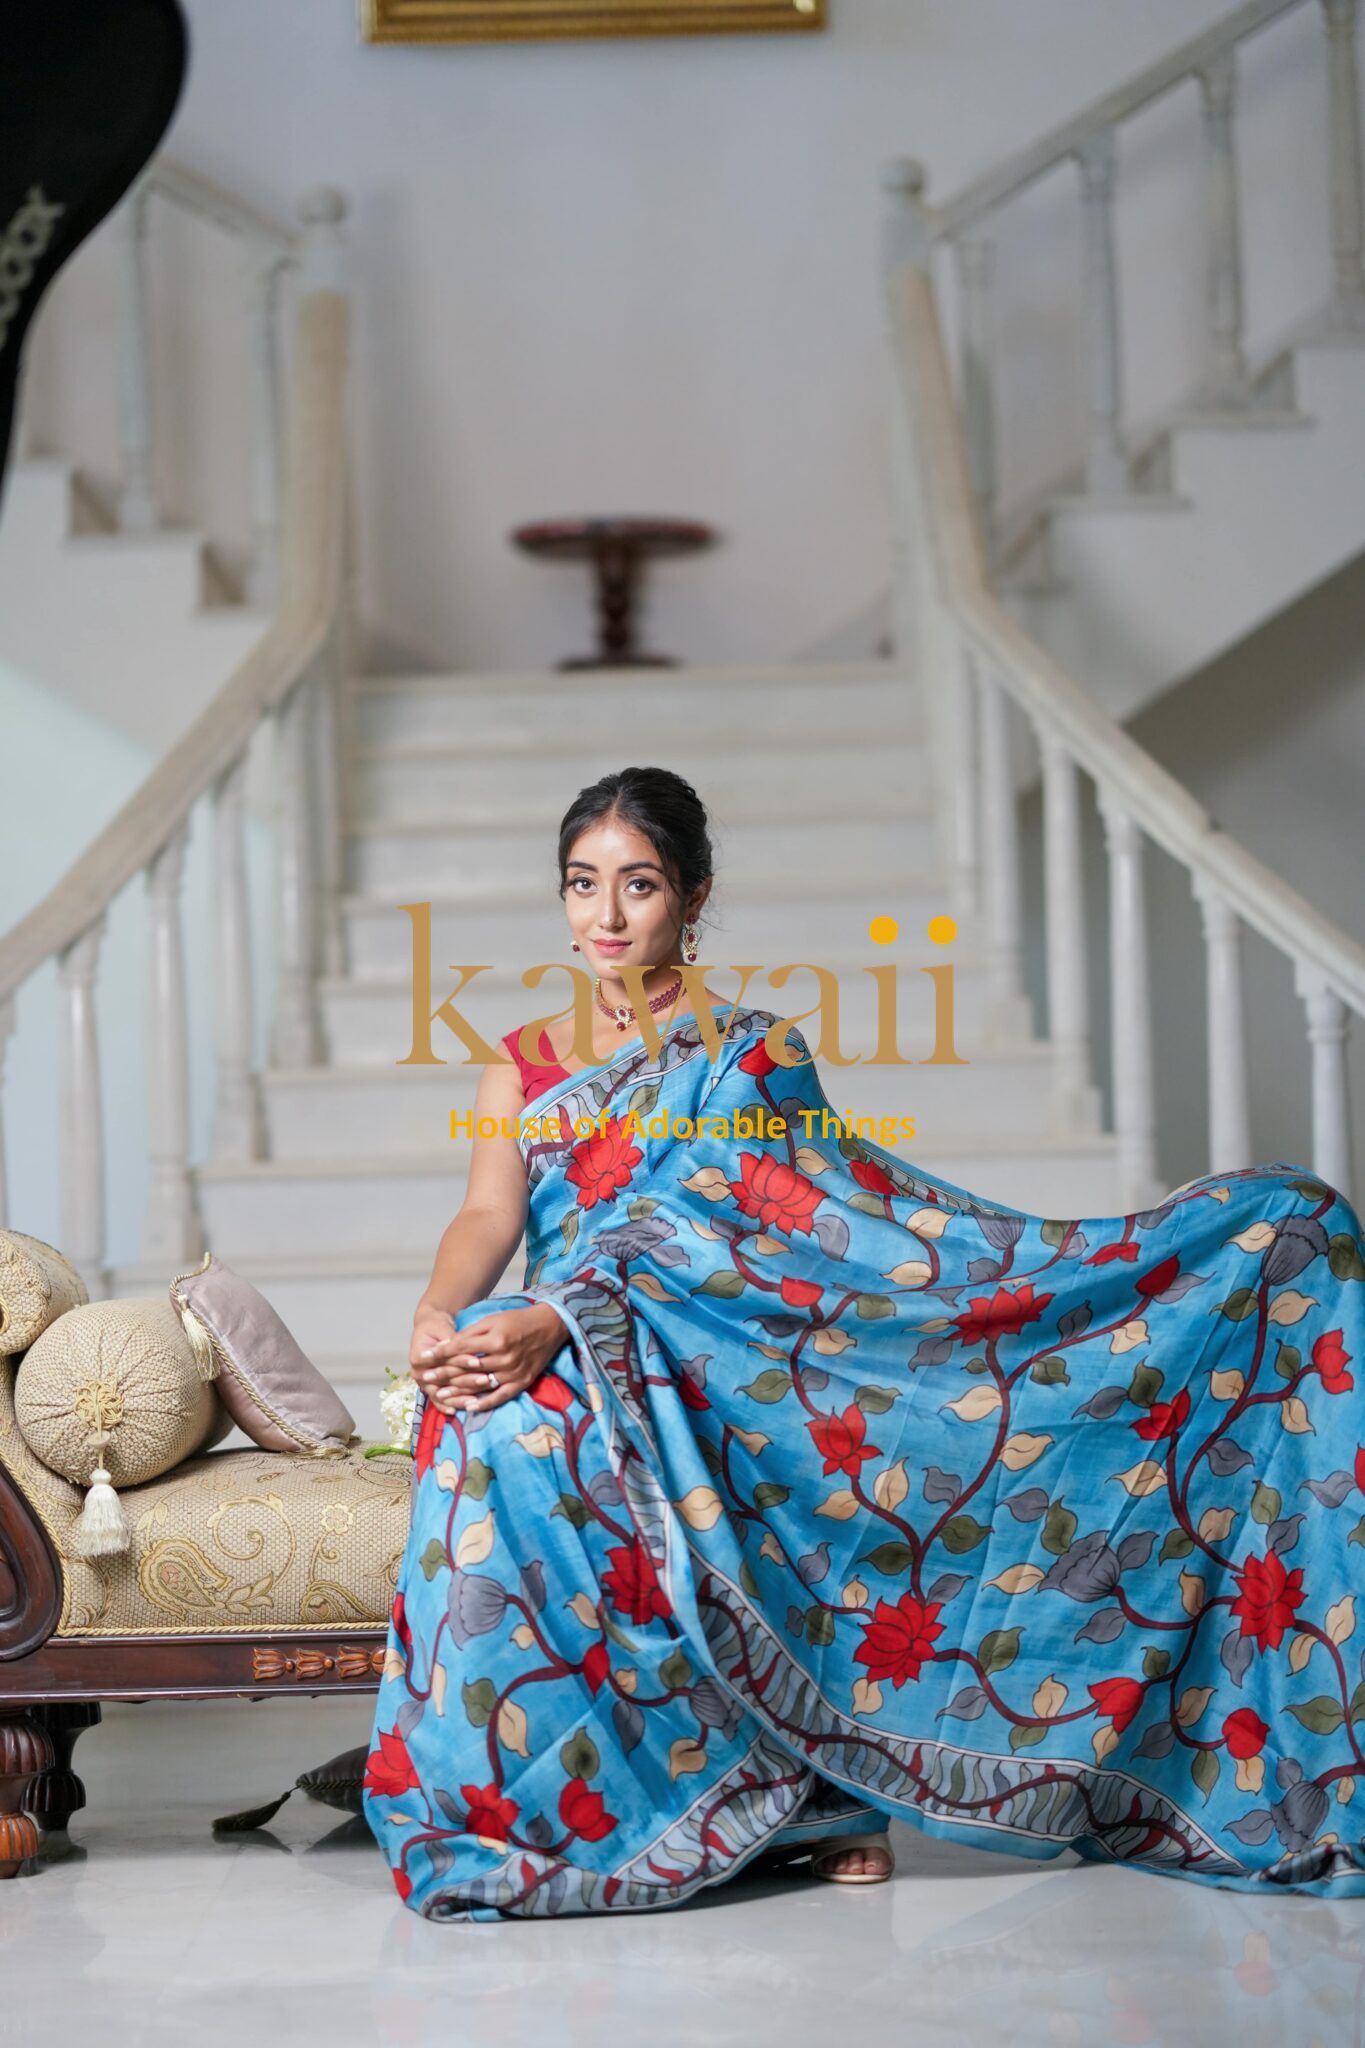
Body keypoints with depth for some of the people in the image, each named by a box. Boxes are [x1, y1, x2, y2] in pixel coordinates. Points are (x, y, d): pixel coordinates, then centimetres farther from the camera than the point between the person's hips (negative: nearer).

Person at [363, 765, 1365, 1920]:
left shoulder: (755, 1053, 9)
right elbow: (491, 1215, 3)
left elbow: (696, 1220, -8)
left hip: (732, 1364, -2)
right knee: (510, 1413, -34)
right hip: (580, 1361, 2)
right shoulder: (524, 1069, 21)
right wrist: (437, 1318, -21)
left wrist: (557, 1318, -26)